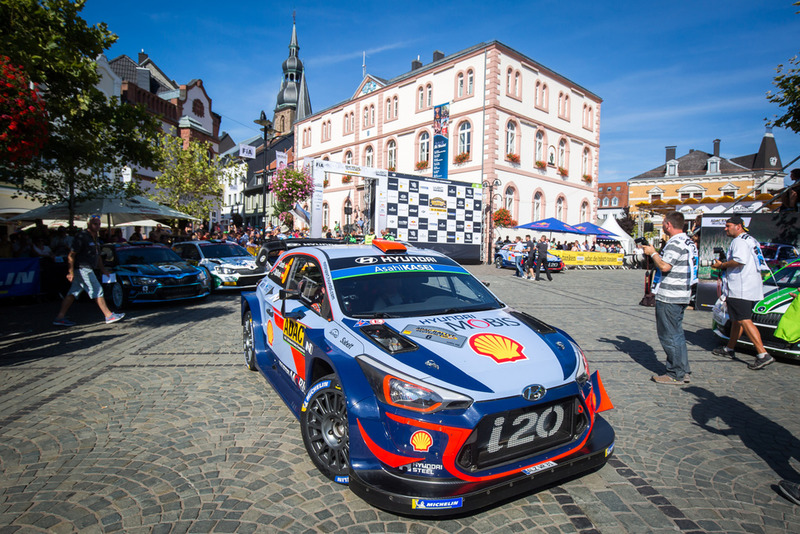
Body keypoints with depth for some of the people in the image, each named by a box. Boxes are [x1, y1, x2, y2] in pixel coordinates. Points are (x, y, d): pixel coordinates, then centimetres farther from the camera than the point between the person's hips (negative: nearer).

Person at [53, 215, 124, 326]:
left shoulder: (94, 238, 16)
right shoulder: (82, 236, -14)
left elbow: (97, 255, 25)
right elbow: (71, 255, -16)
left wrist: (103, 269, 23)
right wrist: (71, 271, -20)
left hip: (87, 270, 9)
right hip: (82, 269, -9)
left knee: (73, 293, 10)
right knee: (98, 291, -6)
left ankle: (60, 317, 14)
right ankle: (109, 316, -2)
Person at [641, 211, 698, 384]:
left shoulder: (675, 243, -17)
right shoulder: (688, 241, 16)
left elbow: (664, 266, -24)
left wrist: (653, 253, -9)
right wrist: (655, 253, 12)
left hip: (668, 297, -10)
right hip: (682, 296, 10)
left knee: (669, 335, -3)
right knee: (677, 333, 17)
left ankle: (676, 375, 3)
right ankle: (683, 371, 24)